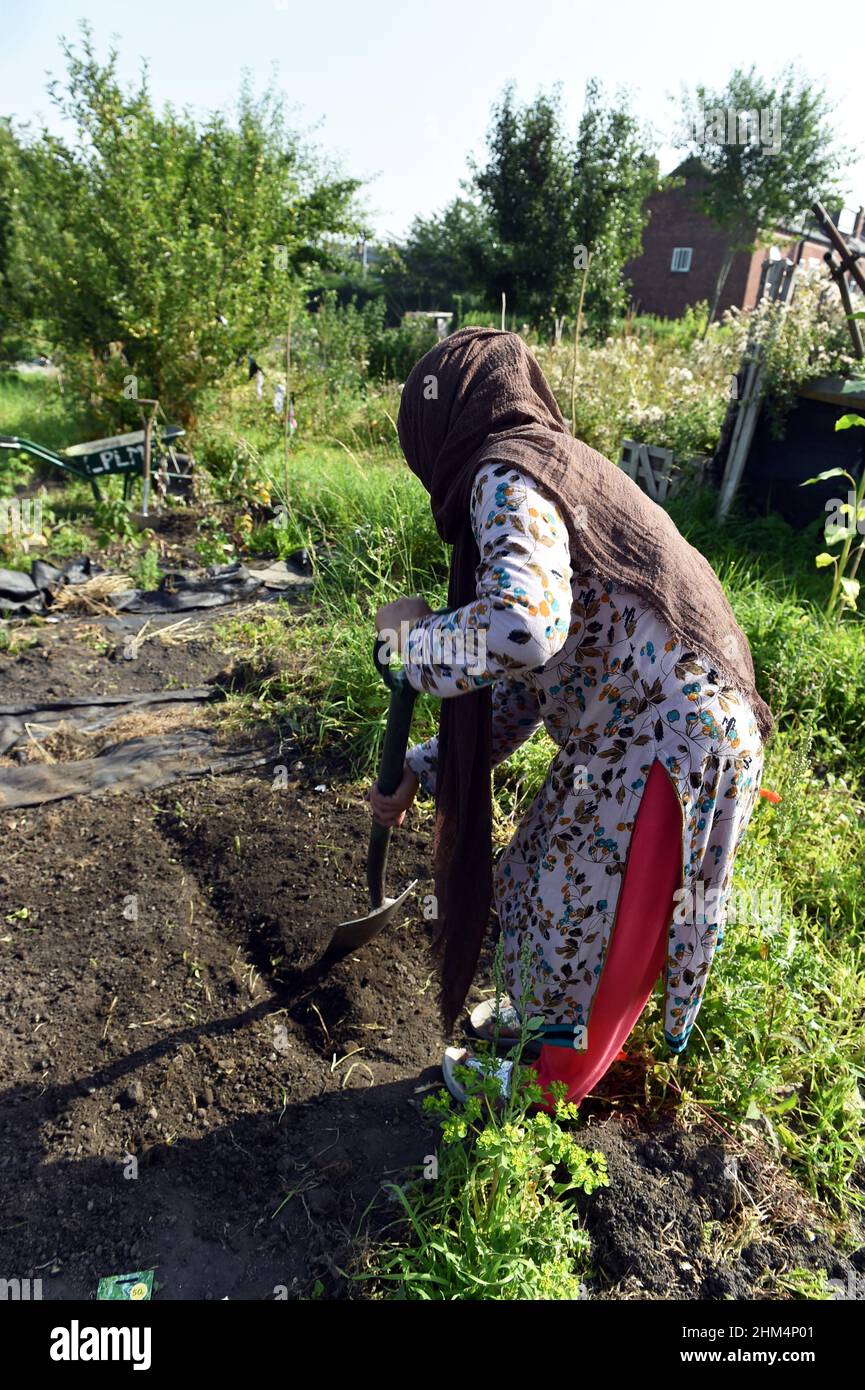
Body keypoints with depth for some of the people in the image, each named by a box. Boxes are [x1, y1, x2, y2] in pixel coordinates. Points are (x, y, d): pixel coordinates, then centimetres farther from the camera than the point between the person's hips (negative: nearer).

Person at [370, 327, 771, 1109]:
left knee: (581, 932, 14)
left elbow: (520, 628, -37)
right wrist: (419, 773, 18)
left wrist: (415, 632, -15)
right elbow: (521, 690, 15)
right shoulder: (553, 470, 14)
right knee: (543, 891, 25)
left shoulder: (505, 474, -15)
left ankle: (536, 1086, 41)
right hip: (629, 743, 9)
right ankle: (540, 1020, 53)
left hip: (667, 754, -9)